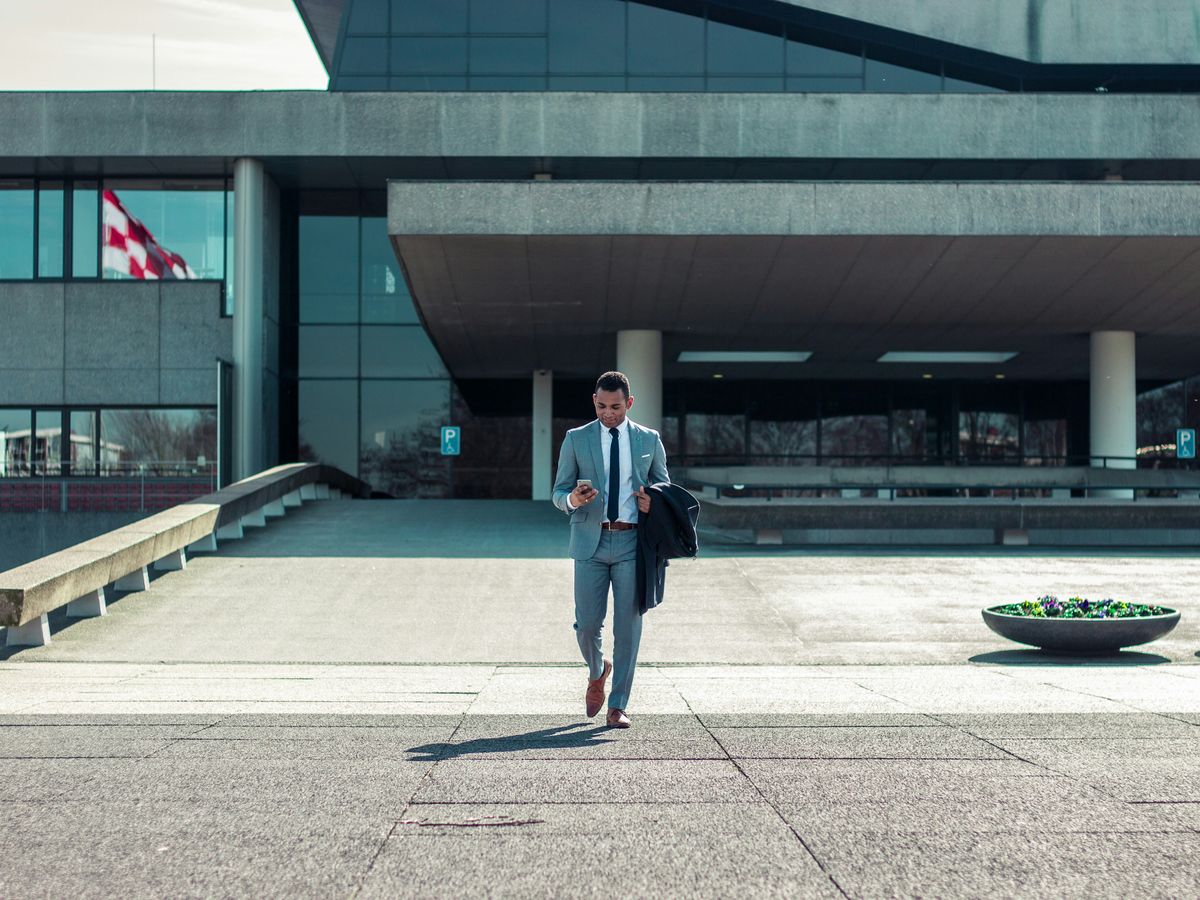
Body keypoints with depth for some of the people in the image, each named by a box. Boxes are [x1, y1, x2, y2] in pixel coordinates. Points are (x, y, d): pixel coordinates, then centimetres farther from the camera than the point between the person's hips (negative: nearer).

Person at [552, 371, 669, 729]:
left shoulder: (649, 440, 9)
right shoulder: (576, 439, 7)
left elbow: (664, 487, 17)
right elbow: (559, 491, 7)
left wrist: (653, 503, -6)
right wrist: (573, 499, -16)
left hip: (632, 542, 0)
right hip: (591, 541, 0)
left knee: (628, 625, -1)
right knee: (587, 623, -1)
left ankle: (618, 706, 9)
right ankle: (597, 671, 33)